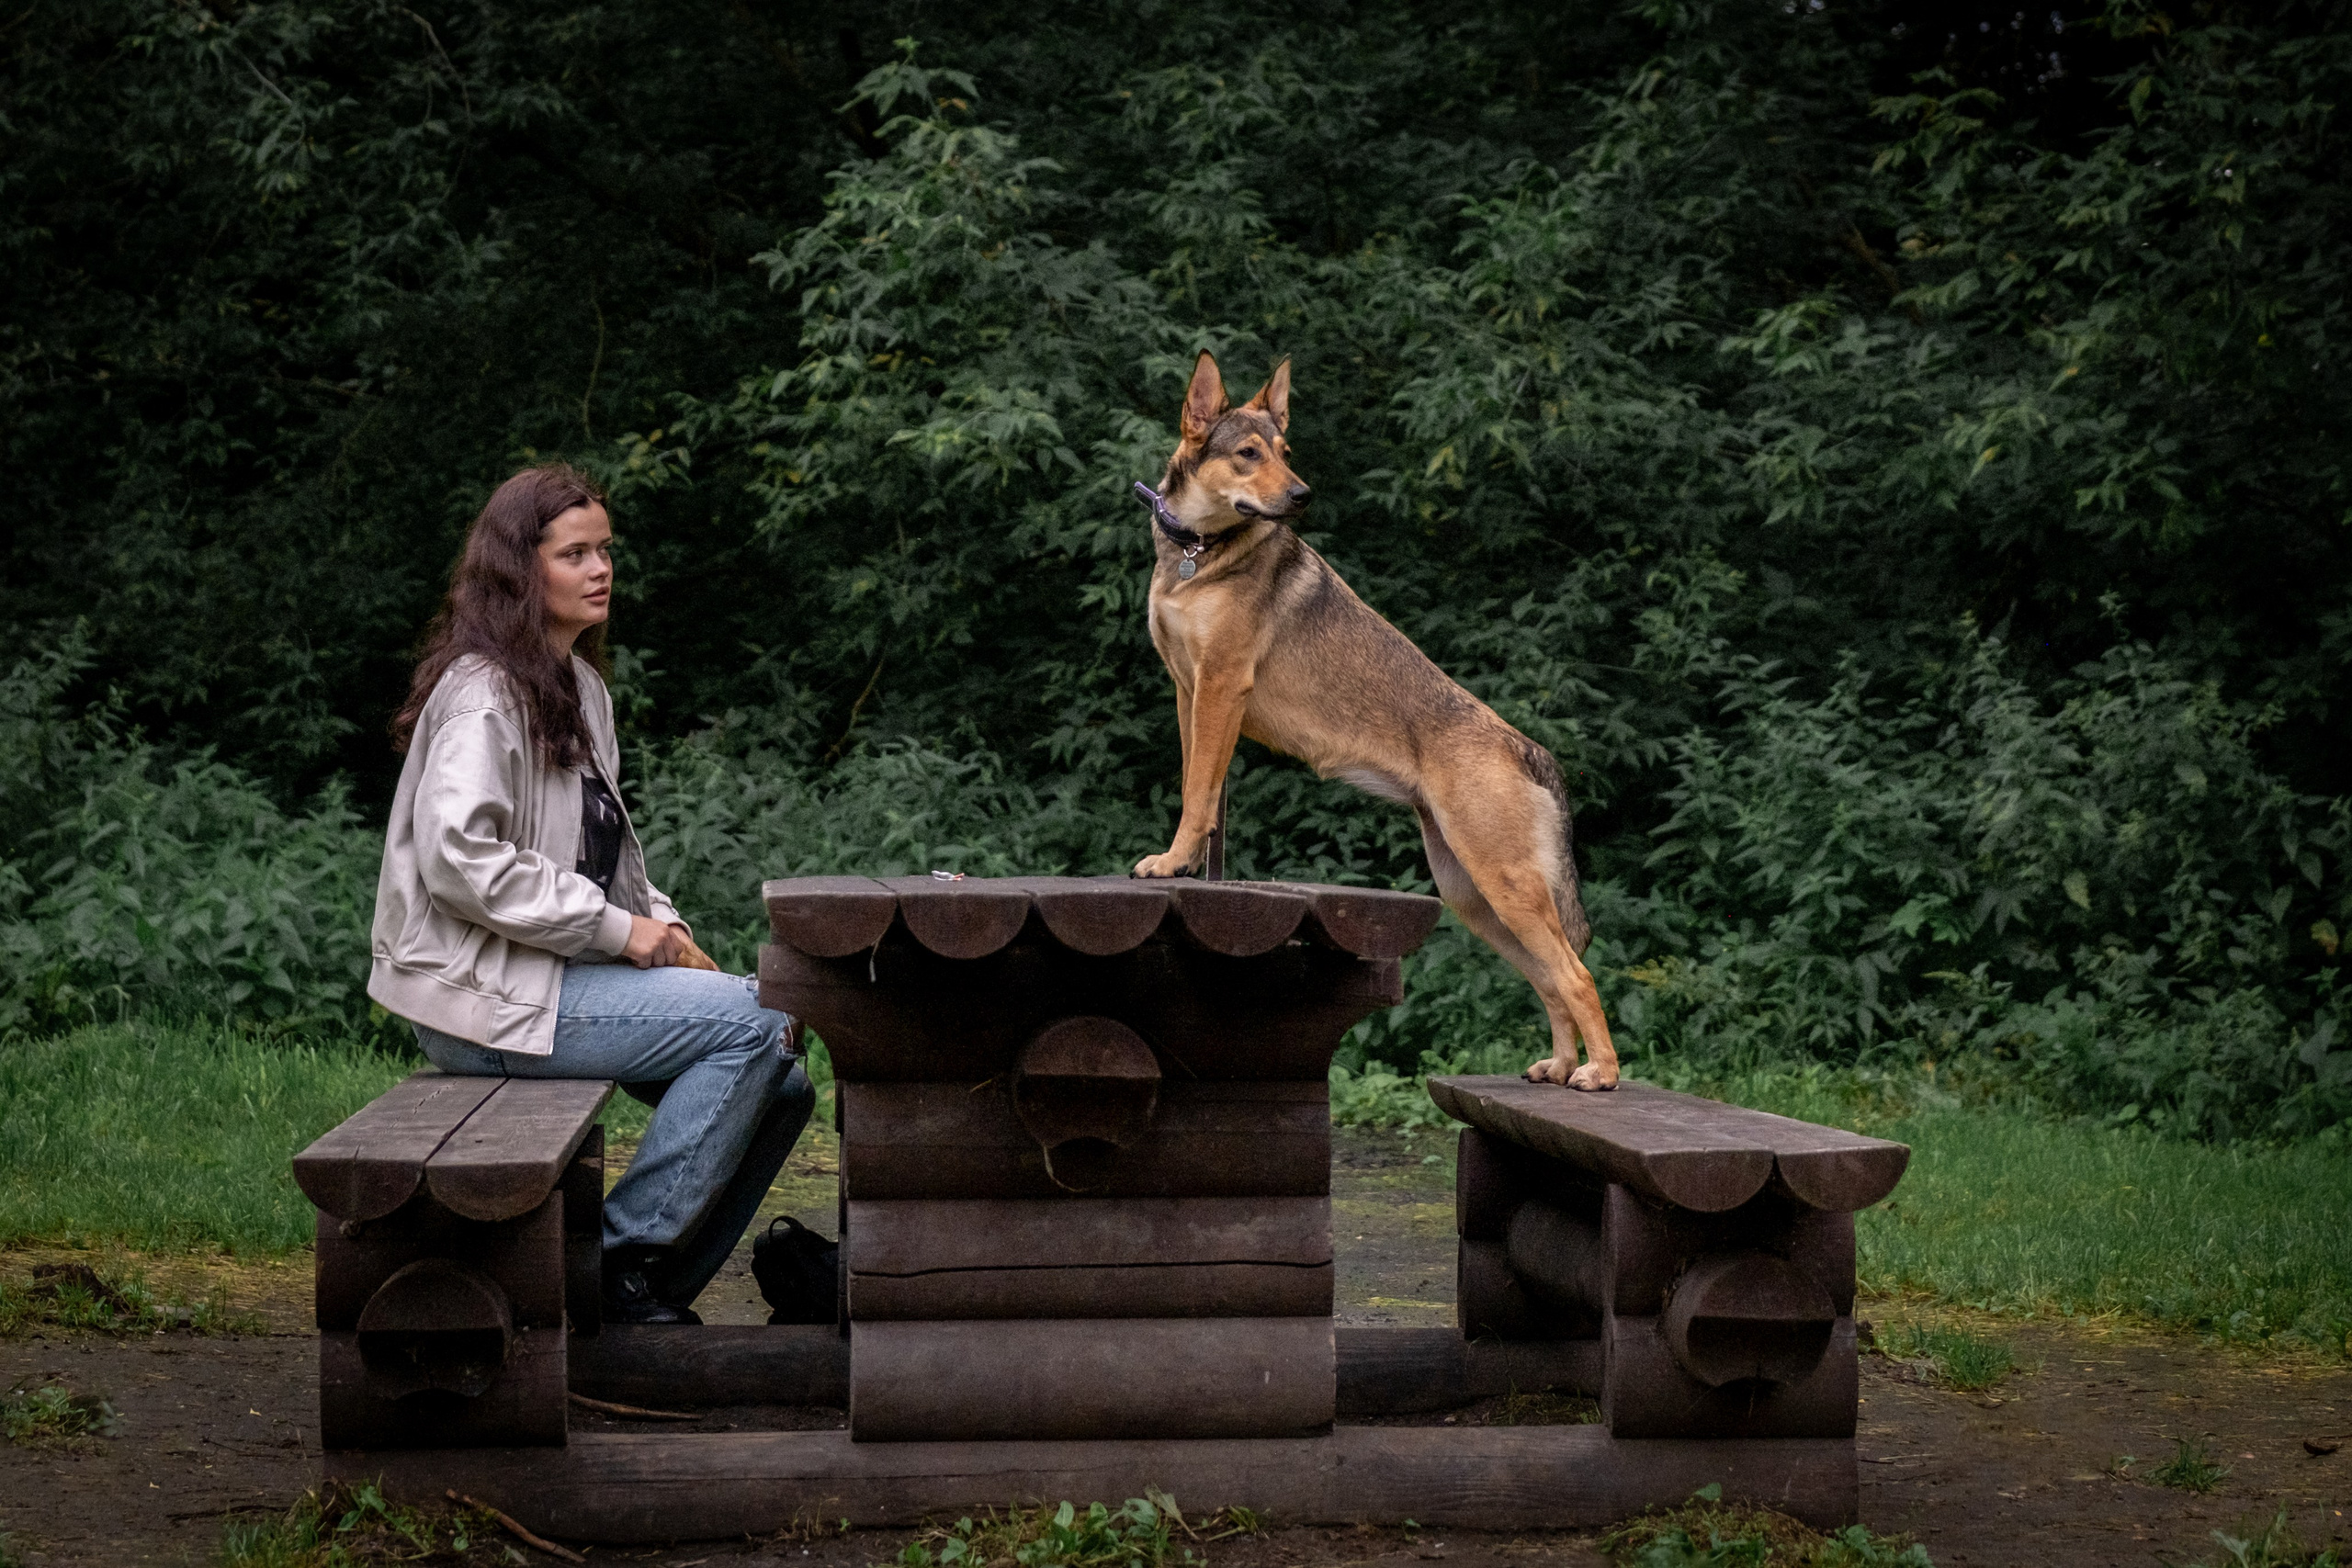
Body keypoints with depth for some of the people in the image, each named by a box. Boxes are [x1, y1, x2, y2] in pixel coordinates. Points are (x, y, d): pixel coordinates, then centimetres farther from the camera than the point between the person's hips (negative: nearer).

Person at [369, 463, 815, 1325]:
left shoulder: (579, 685, 16)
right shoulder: (482, 691, -14)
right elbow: (458, 858, -25)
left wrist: (662, 924, 5)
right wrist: (618, 929, -20)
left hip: (562, 969, 10)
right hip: (485, 993, -10)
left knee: (781, 1085, 1)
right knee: (756, 1019, -20)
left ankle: (653, 1295, 8)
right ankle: (622, 1259, -13)